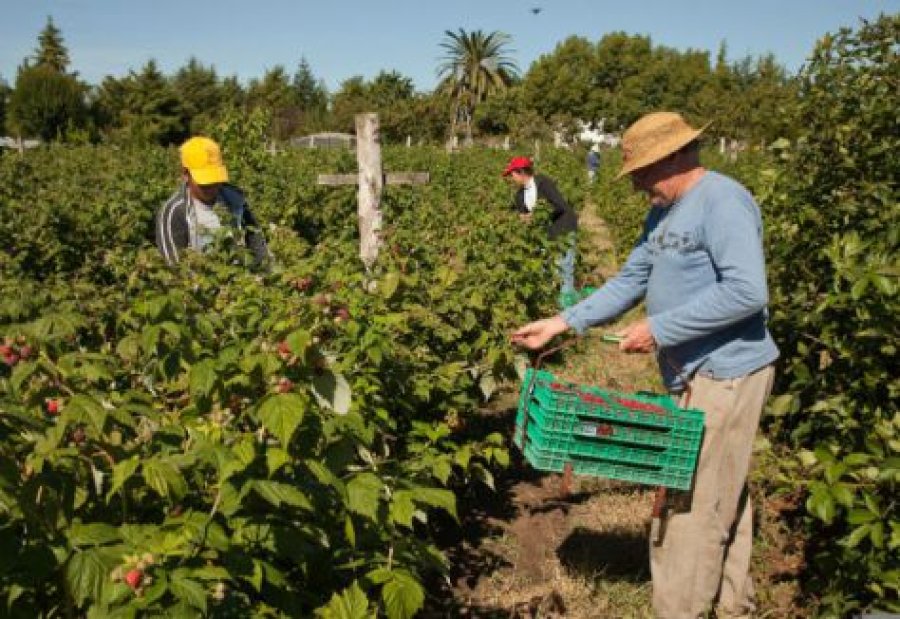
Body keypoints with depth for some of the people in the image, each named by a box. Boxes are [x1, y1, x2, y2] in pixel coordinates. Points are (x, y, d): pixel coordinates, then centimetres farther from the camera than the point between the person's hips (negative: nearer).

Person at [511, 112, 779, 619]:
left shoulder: (722, 202, -17)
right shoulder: (664, 214, 13)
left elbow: (747, 291, -26)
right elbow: (629, 283, 13)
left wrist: (659, 329, -22)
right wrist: (560, 323, 5)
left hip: (725, 377, -9)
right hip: (696, 375, 9)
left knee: (691, 506, -2)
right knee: (724, 500, 20)